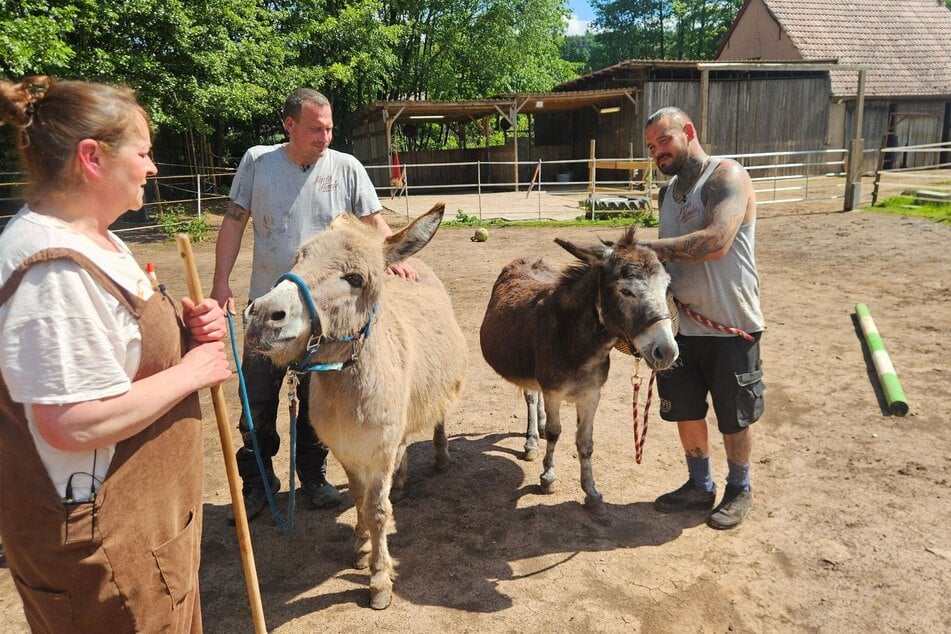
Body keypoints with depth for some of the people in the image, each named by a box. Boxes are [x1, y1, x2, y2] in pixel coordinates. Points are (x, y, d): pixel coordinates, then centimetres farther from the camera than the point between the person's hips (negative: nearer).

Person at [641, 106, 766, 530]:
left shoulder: (727, 176, -15)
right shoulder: (669, 191, 10)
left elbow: (715, 242, -31)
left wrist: (647, 247, -25)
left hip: (732, 326, -7)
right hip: (683, 325, 7)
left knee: (734, 417, 10)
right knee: (685, 411, 15)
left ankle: (739, 490, 33)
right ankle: (700, 486, 35)